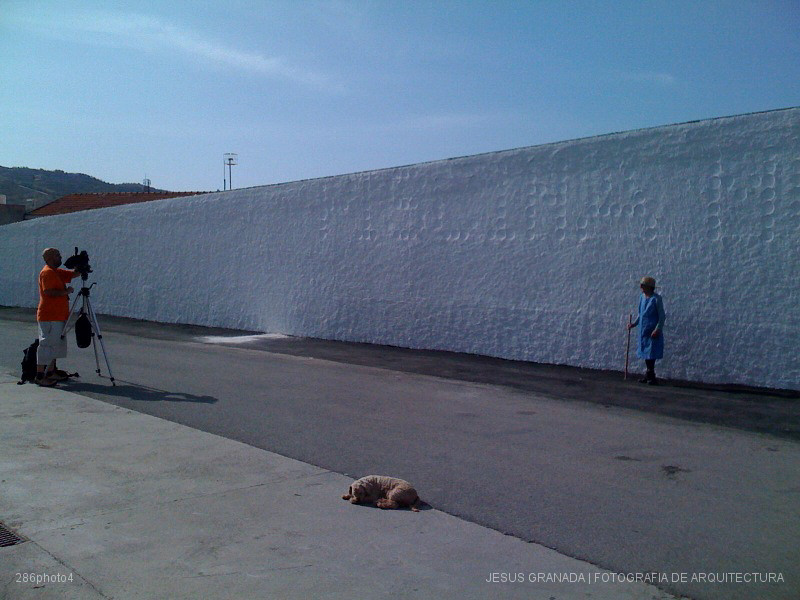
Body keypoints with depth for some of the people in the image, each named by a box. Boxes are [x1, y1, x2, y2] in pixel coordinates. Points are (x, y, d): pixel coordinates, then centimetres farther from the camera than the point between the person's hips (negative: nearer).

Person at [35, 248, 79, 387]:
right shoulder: (47, 272, -13)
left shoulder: (57, 272, 16)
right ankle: (40, 376, -5)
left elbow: (74, 274, 19)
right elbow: (48, 292, -23)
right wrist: (65, 291, -15)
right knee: (46, 344, -8)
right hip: (49, 317, -10)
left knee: (57, 344, 16)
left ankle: (51, 371, 24)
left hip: (59, 316, 10)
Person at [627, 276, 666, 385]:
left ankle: (650, 375, 2)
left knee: (651, 355, -4)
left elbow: (662, 316, -11)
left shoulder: (656, 299, -12)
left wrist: (657, 330, -18)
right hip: (643, 331, 7)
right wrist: (634, 324, 11)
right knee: (645, 354, 12)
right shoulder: (642, 297, 10)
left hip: (653, 332, -7)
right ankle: (649, 375, 21)